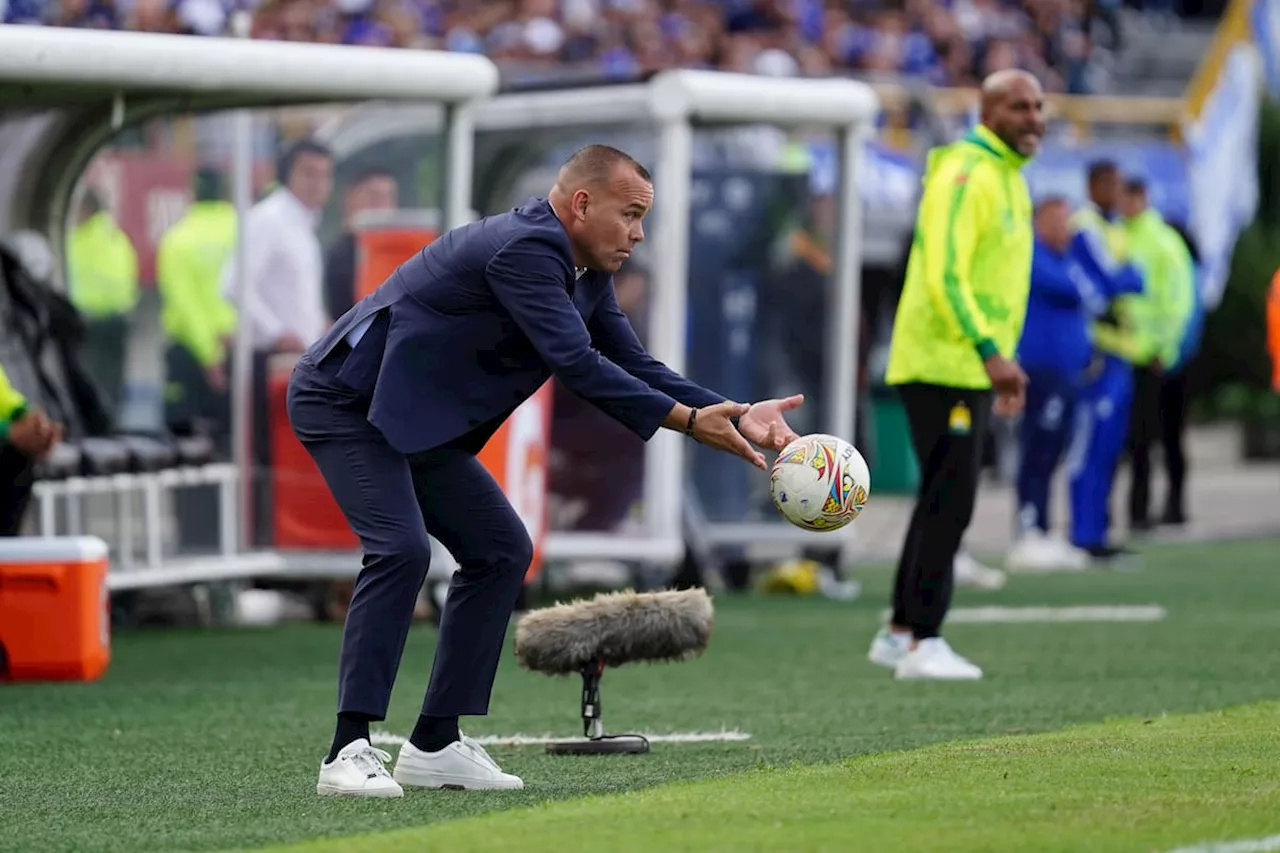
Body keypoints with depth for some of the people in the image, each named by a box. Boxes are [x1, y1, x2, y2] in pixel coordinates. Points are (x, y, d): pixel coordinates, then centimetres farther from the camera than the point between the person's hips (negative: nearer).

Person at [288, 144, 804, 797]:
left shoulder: (587, 273, 8)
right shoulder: (524, 248, -24)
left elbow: (633, 366, 6)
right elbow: (574, 362, -30)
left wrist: (738, 415, -6)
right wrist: (687, 420, -29)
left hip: (415, 420, 11)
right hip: (346, 401, -11)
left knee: (500, 549, 6)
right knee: (401, 547, -26)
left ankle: (435, 745, 8)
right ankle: (349, 752, -24)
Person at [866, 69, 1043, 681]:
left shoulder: (1008, 177, 18)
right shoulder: (965, 174, -14)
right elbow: (944, 275, -24)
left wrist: (998, 362, 25)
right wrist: (991, 353, -32)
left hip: (976, 368, 10)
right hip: (944, 363, -10)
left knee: (944, 499, 13)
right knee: (950, 499, -11)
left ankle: (898, 633, 20)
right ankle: (923, 642, -9)